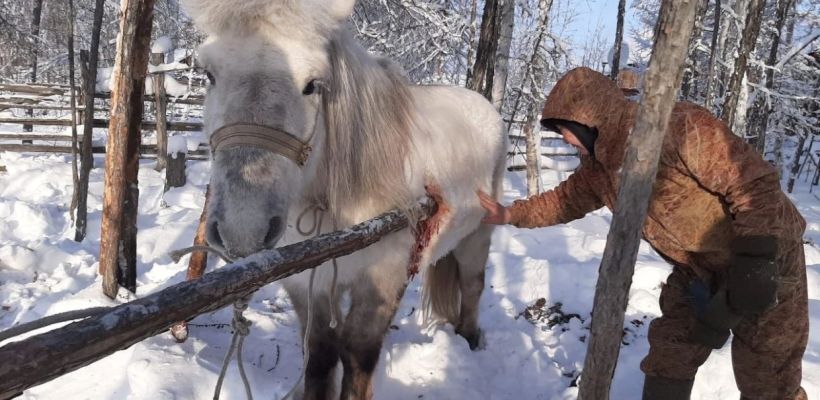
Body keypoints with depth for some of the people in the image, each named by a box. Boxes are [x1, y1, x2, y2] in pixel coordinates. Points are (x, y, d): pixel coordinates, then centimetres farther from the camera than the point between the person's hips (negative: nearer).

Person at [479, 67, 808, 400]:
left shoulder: (679, 127, -30)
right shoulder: (598, 165, -3)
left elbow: (757, 184, -29)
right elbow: (567, 199, 16)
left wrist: (754, 262, -31)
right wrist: (512, 214, 9)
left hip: (766, 262, -7)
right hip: (696, 271, 7)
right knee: (666, 363, 12)